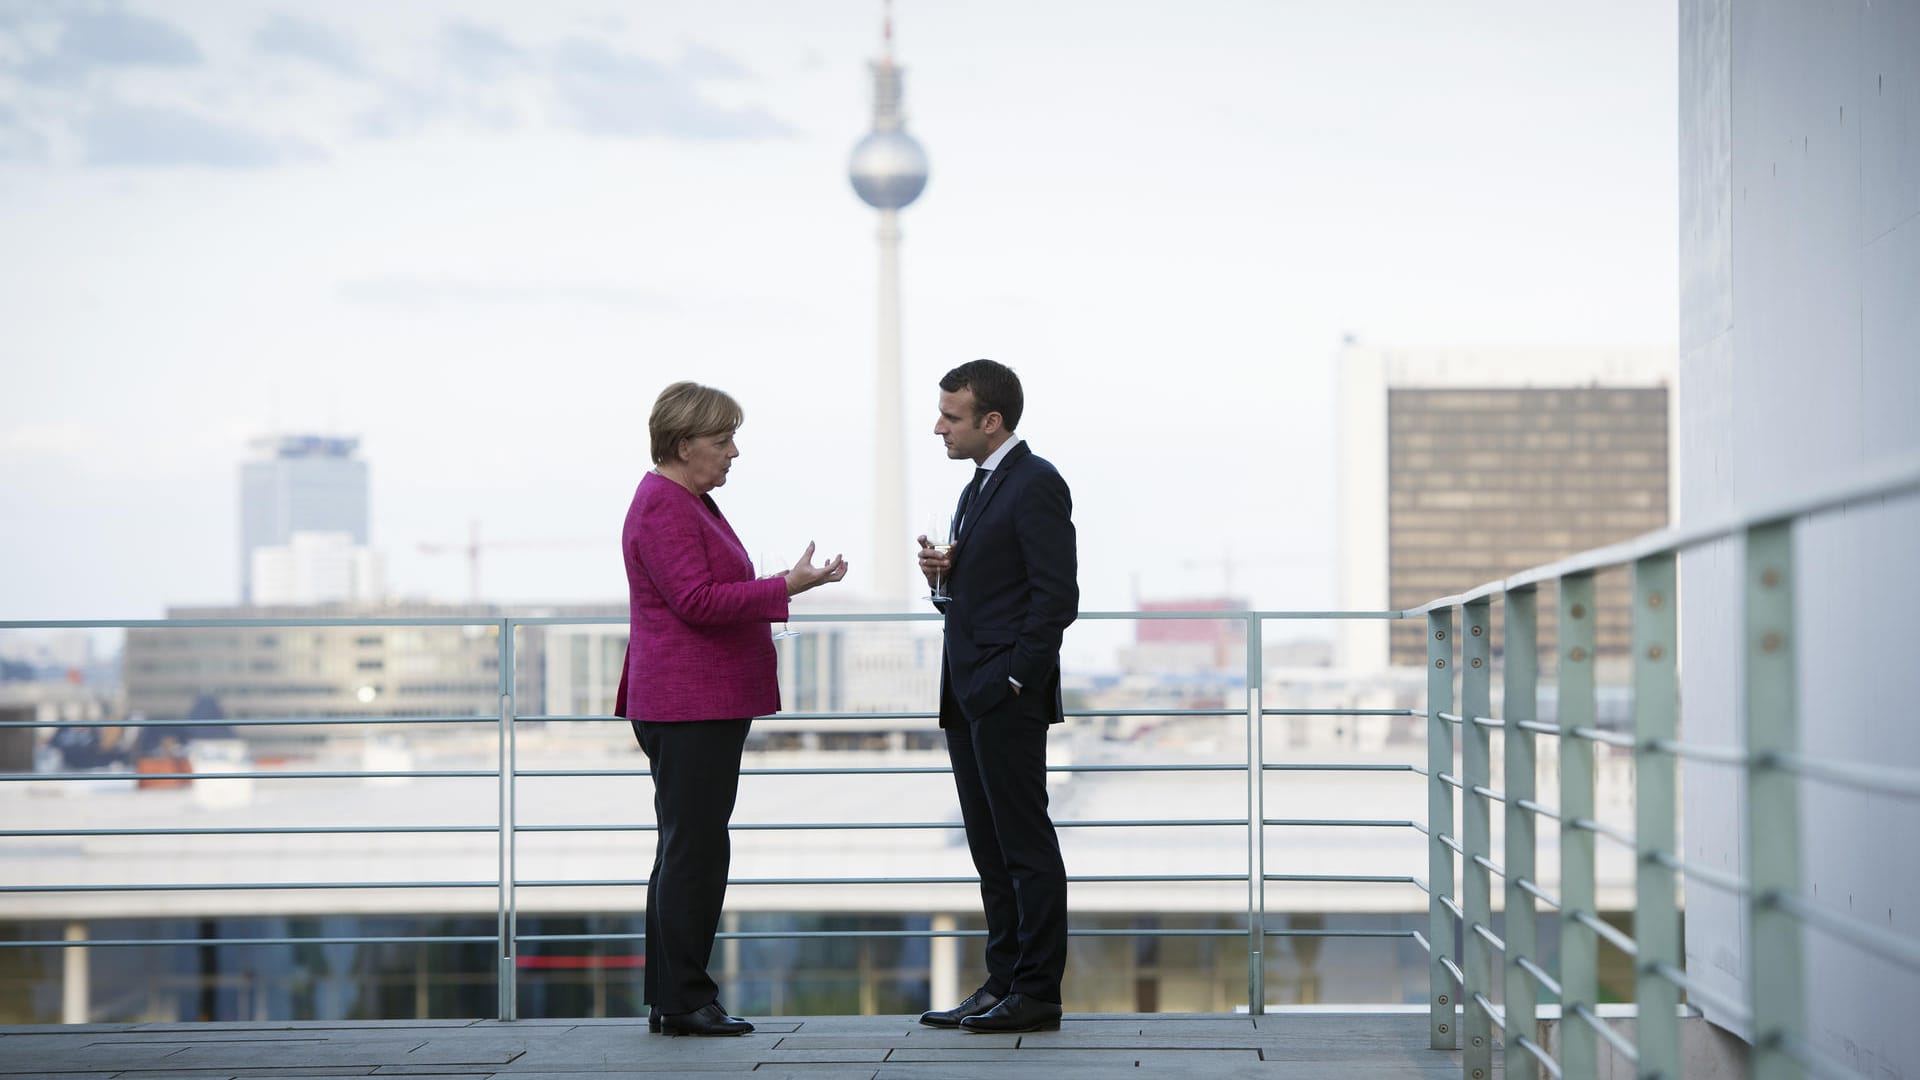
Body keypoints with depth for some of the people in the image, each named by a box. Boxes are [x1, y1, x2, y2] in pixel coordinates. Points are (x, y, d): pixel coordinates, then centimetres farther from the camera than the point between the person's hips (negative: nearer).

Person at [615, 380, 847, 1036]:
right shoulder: (662, 507, -14)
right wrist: (787, 586, -22)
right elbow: (698, 600, -23)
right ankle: (683, 1002, -7)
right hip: (690, 707, -11)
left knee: (687, 851, 11)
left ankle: (673, 1000, 14)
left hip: (707, 705, 11)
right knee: (694, 851, -9)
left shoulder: (690, 501, 19)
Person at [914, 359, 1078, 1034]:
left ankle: (1037, 992, -2)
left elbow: (1056, 596, -16)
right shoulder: (976, 491, 20)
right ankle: (1003, 983, 15)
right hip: (968, 698, 10)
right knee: (991, 850, 11)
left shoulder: (1037, 485, -10)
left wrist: (1013, 678, -18)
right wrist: (942, 573, 4)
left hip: (1009, 697, -10)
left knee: (1026, 846, -5)